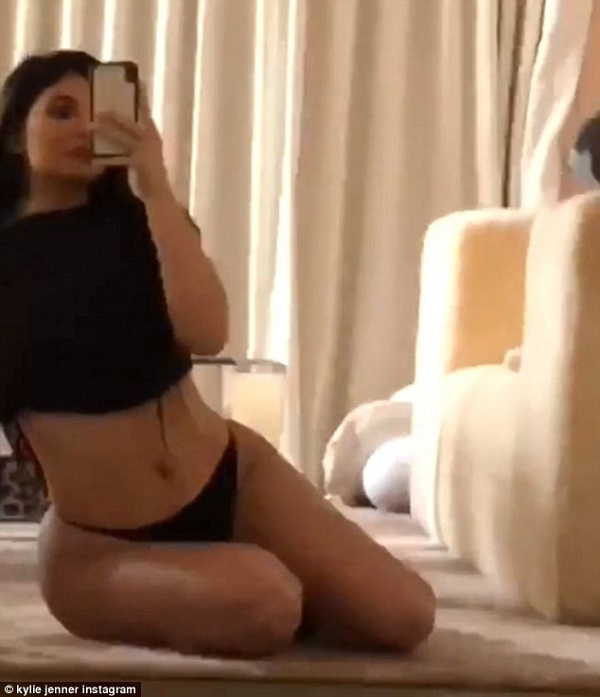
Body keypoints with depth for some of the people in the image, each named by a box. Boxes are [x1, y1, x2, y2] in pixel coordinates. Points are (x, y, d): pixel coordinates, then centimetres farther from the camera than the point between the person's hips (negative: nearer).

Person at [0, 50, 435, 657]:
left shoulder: (137, 221, 4)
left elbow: (206, 335, -16)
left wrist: (155, 189, -19)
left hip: (231, 477, 3)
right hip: (97, 542, -3)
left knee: (403, 616, -10)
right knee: (261, 604, -32)